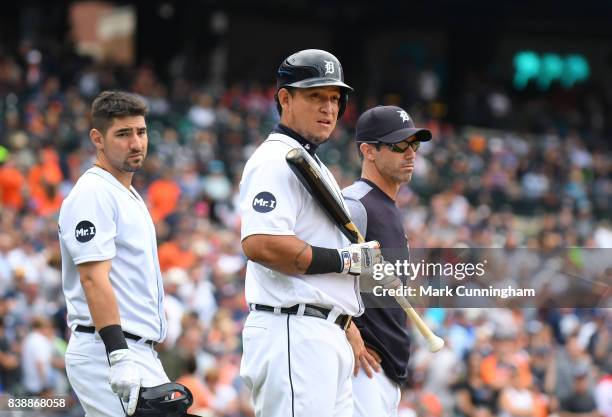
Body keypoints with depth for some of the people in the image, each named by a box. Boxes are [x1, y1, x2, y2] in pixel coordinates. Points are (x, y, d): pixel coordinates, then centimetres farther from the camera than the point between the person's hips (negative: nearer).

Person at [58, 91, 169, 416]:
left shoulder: (128, 195, 20)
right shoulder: (92, 194, -11)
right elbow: (93, 278, -21)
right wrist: (120, 356, -29)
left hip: (134, 353, 10)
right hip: (105, 352, -10)